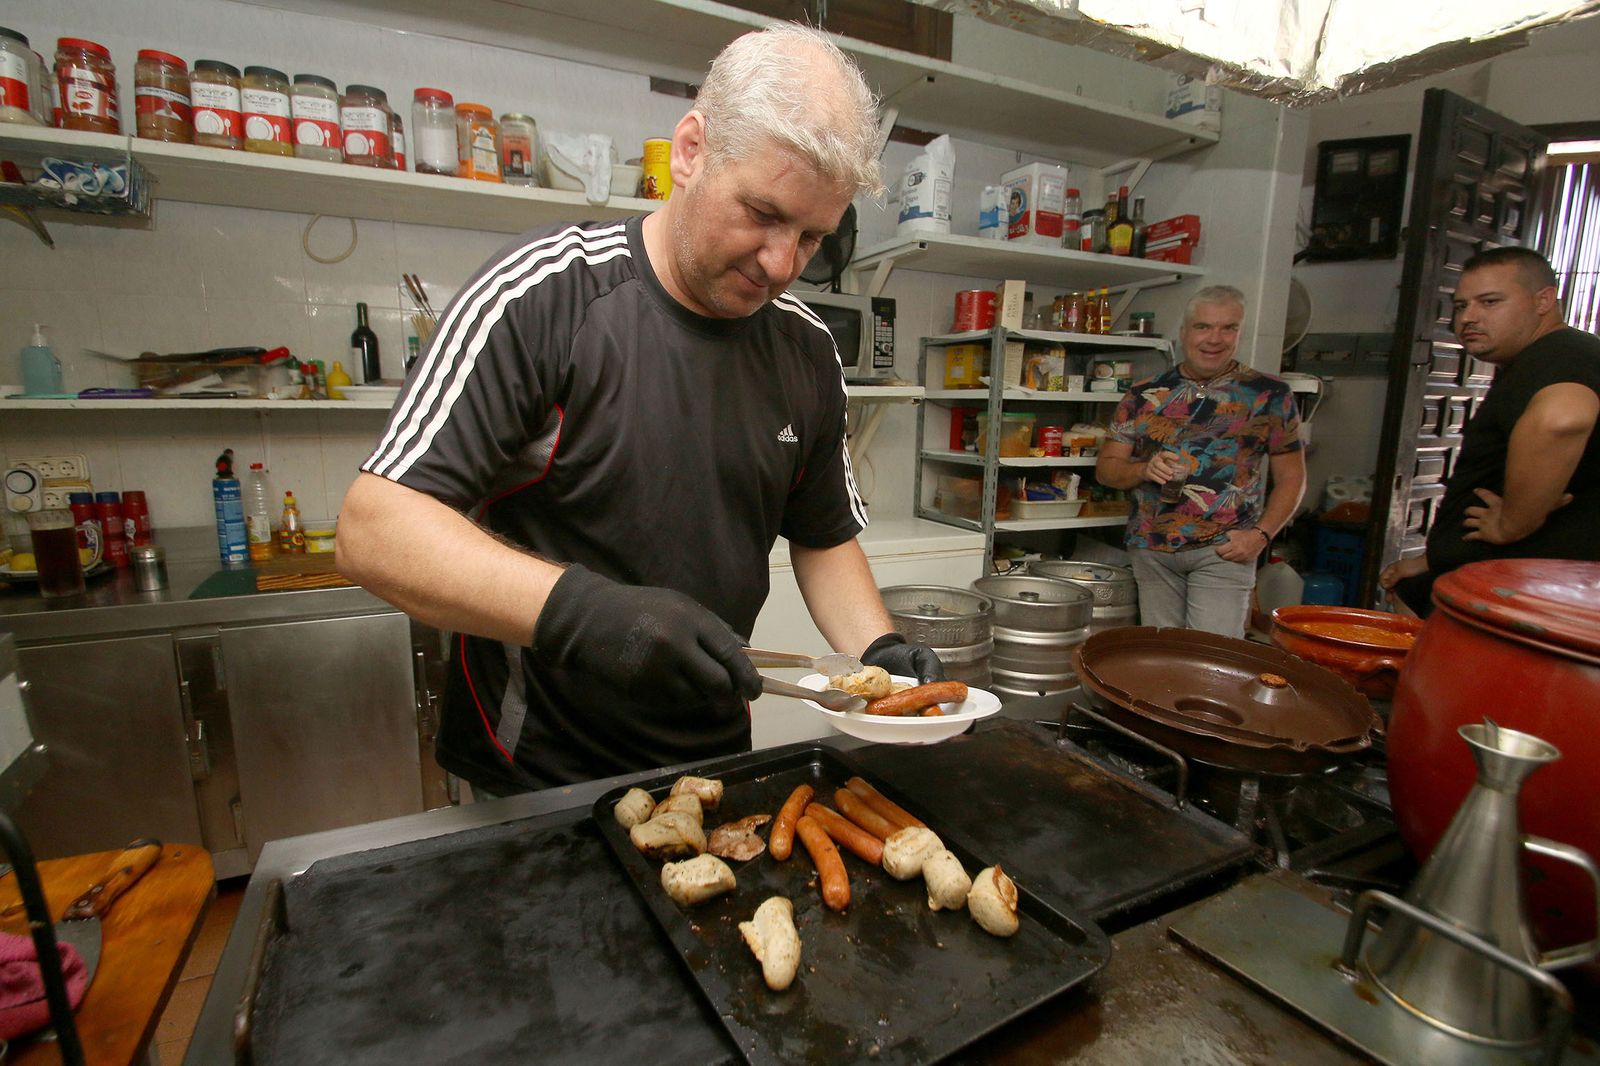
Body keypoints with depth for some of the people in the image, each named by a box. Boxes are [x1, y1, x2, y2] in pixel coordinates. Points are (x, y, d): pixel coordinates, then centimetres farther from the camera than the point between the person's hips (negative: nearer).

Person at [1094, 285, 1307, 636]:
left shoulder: (1269, 394, 3)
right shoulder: (1144, 395, 7)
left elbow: (1291, 478, 5)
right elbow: (1106, 468, 6)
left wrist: (1261, 534, -9)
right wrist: (1145, 469, -14)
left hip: (1225, 550, -2)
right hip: (1152, 548, 2)